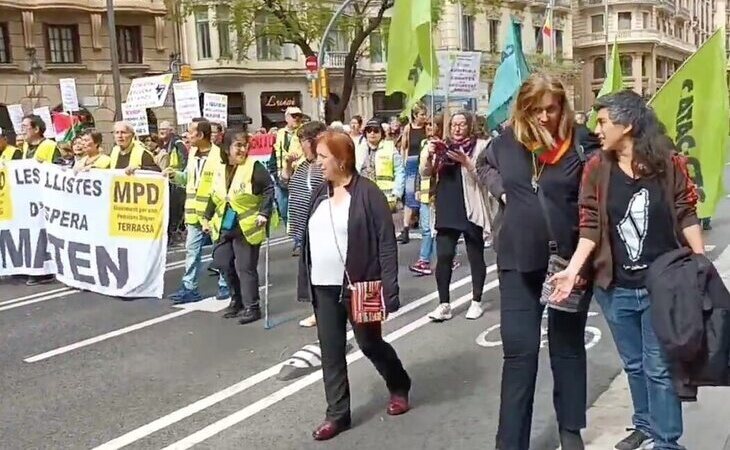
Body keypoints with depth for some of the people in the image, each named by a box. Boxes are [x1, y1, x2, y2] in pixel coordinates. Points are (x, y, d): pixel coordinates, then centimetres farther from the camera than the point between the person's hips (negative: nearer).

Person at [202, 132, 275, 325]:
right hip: (224, 226, 6)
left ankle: (252, 307, 9)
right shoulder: (220, 169, 7)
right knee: (223, 263, 9)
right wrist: (207, 218, 15)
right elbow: (214, 197, 17)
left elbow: (269, 189, -11)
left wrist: (264, 213, -20)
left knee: (245, 267, -3)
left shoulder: (254, 167, -10)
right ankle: (237, 299, 28)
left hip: (247, 227, -6)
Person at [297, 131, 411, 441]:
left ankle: (399, 386, 37)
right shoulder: (320, 193, 8)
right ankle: (337, 414, 21)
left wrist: (388, 290, -18)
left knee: (370, 344, 11)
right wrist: (306, 282, 10)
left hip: (358, 286, -6)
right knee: (330, 351, 9)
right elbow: (310, 238, 13)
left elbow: (387, 242, -13)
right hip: (323, 287, 6)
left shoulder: (367, 193, -12)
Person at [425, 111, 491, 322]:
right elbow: (427, 173, 5)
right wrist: (430, 156, -13)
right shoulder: (444, 146, 9)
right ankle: (444, 304, 3)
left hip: (471, 210, -3)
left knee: (475, 257, 7)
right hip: (447, 211, 3)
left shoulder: (480, 146, -2)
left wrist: (466, 162, -23)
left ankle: (476, 302, 19)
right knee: (443, 257, -3)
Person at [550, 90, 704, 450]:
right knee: (634, 364, 18)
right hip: (615, 288, 3)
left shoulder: (668, 164, -6)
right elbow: (591, 227, -3)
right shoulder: (596, 169, -1)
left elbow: (686, 216, -1)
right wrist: (572, 270, -12)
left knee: (659, 367, 5)